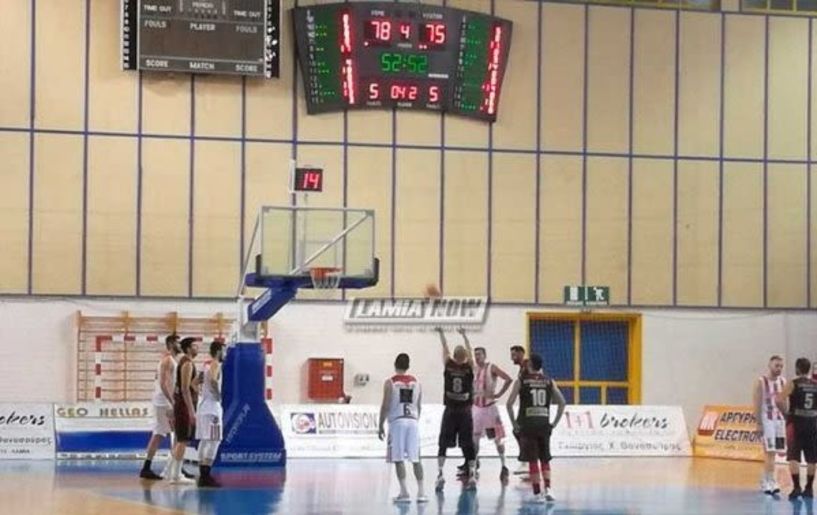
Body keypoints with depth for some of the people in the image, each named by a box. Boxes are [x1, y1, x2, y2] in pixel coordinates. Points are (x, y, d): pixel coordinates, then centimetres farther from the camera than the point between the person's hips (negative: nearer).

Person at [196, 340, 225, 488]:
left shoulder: (208, 366, 16)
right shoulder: (216, 365, -12)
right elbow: (213, 381, -30)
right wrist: (219, 395, -17)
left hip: (204, 407, 10)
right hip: (212, 408, -10)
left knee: (204, 442, 10)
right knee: (214, 442, -10)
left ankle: (202, 476, 11)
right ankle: (206, 476, -15)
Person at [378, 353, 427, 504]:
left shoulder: (390, 382, -4)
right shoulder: (416, 382, 8)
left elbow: (386, 406, -7)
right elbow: (419, 405, 12)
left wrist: (381, 425, 0)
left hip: (397, 421, -4)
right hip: (413, 421, 4)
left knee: (398, 458, 0)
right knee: (416, 459, 8)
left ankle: (404, 492, -6)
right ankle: (421, 492, 5)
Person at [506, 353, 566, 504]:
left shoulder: (521, 381, -2)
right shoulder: (548, 381, 6)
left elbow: (509, 403, -7)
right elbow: (562, 402, 4)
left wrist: (514, 423, 2)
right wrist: (555, 422, 10)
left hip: (527, 425, -2)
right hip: (544, 424, 2)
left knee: (533, 461, 2)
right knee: (545, 459, 15)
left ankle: (537, 494, 0)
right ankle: (547, 490, 1)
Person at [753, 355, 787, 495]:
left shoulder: (783, 382, 9)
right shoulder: (761, 382, -8)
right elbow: (757, 404, -10)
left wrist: (787, 420, 6)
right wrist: (759, 424, -15)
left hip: (780, 419, 6)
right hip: (767, 420, -6)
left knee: (771, 453, 9)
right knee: (770, 453, -12)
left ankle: (765, 482, 20)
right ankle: (771, 483, -11)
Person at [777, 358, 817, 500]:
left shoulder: (793, 384, -6)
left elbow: (779, 400, -18)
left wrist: (786, 412, -3)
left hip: (796, 422, -4)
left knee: (794, 457, -2)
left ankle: (796, 487, -12)